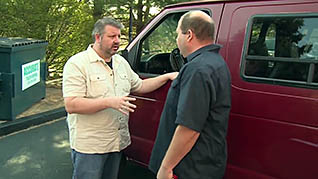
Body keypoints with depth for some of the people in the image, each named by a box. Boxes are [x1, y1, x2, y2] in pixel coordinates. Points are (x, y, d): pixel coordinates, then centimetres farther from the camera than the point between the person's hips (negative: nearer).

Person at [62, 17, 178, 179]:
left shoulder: (121, 62, 11)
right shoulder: (77, 63, -13)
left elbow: (140, 86, 19)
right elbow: (71, 105, -21)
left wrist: (167, 76, 8)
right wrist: (109, 102, -28)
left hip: (117, 142, 7)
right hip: (89, 146, -7)